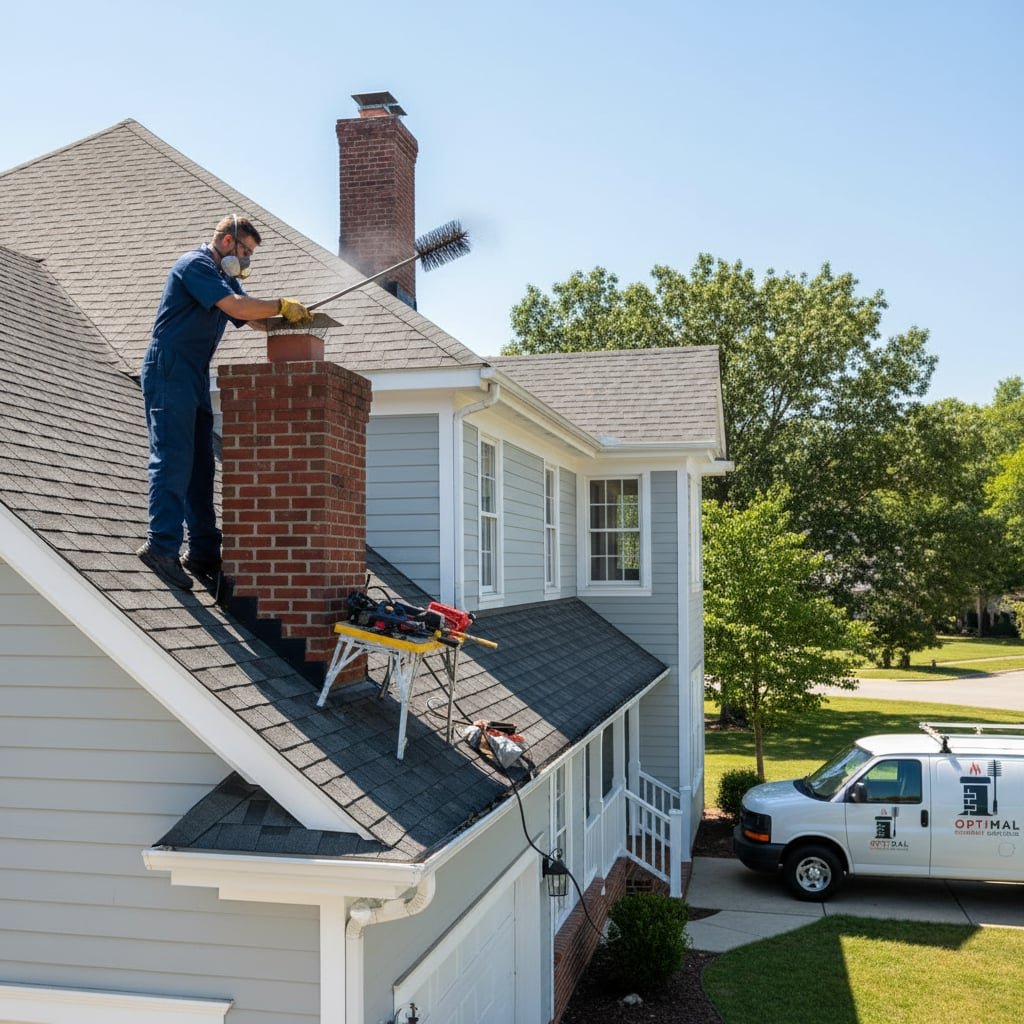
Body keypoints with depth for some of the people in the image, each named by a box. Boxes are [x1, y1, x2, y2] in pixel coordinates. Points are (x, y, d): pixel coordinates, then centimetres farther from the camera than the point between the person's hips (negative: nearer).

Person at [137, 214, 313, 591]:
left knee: (199, 466, 7)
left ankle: (203, 552, 8)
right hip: (169, 372, -10)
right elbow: (236, 306, -22)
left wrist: (290, 317, 0)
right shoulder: (195, 264, -9)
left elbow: (251, 318, 16)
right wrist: (283, 305, -14)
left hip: (195, 378, 10)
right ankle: (161, 545, -19)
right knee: (172, 458, -16)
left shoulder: (223, 277, 23)